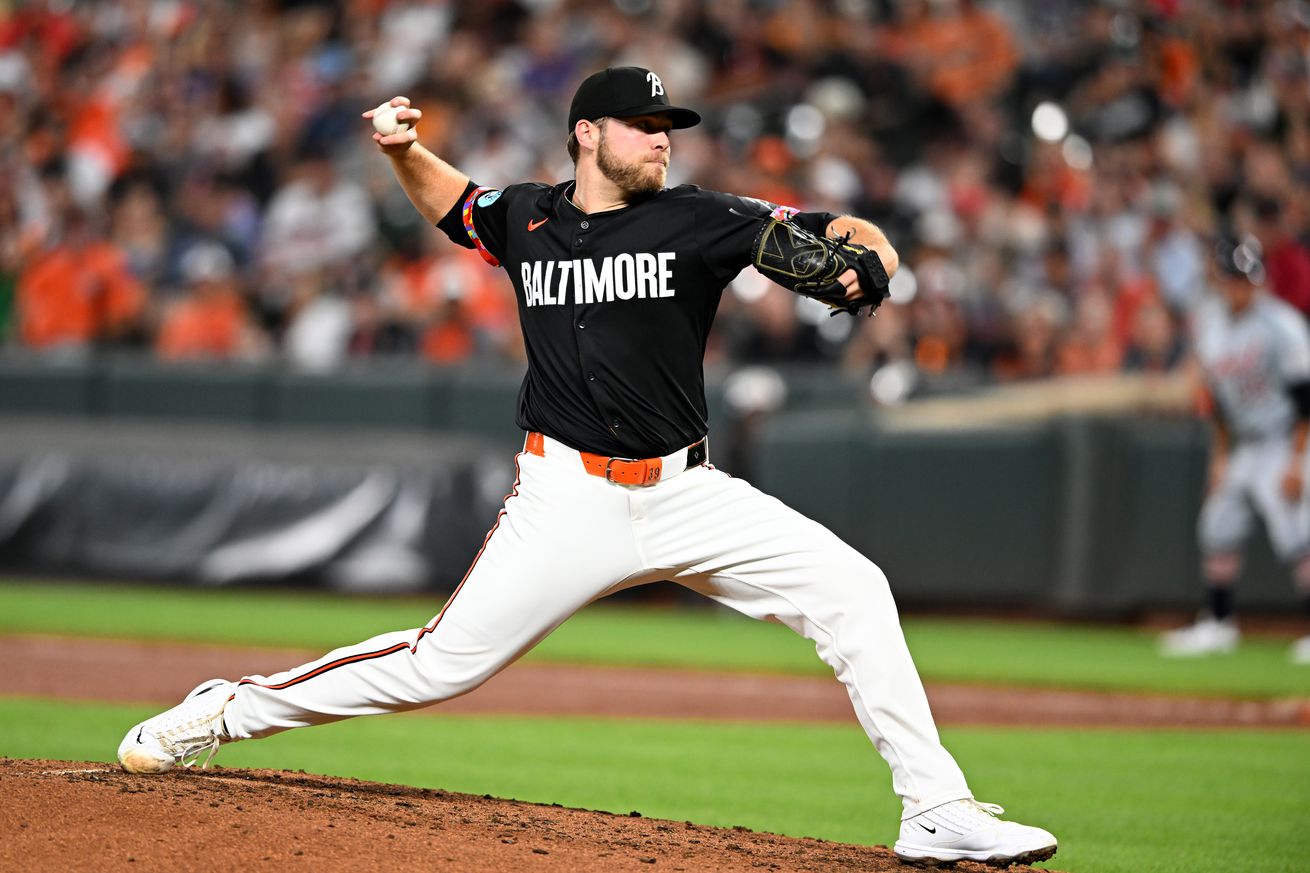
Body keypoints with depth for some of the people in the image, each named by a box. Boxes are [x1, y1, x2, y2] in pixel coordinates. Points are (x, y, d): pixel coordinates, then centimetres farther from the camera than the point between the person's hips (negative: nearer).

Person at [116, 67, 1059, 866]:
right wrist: (404, 151, 6)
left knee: (850, 590, -14)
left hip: (687, 495, 1)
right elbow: (448, 198, 26)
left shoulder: (696, 221, -1)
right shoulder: (525, 220, 4)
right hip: (567, 498, -1)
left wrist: (865, 249, -34)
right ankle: (226, 710, 11)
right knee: (443, 663, -7)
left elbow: (813, 232, -11)